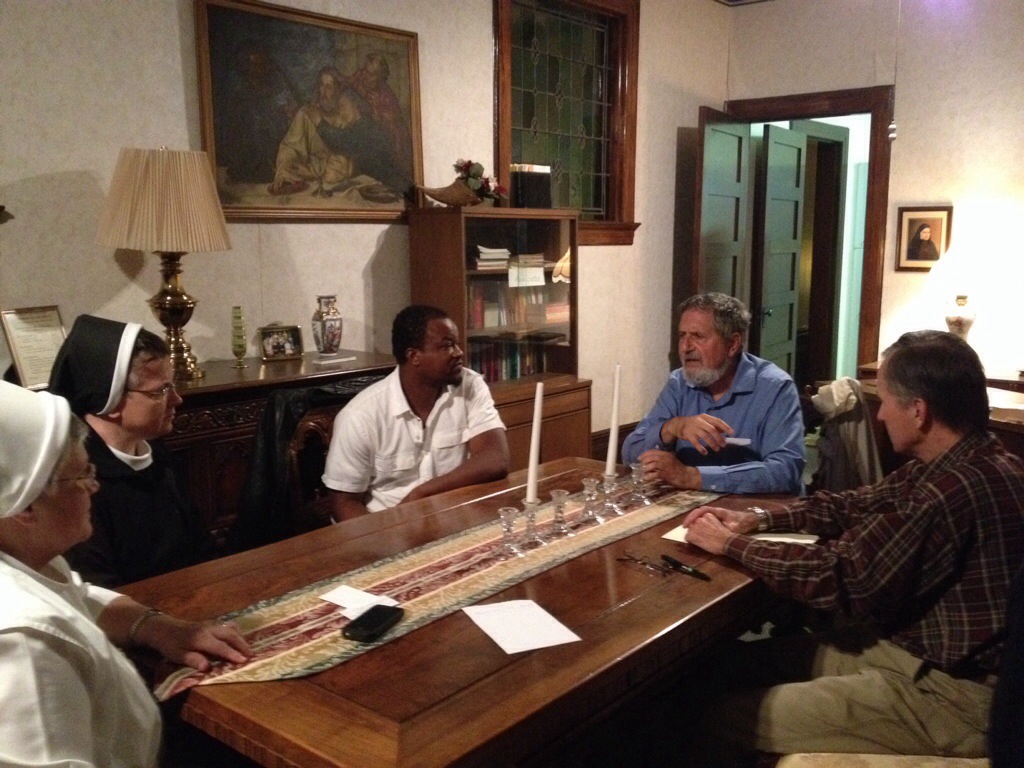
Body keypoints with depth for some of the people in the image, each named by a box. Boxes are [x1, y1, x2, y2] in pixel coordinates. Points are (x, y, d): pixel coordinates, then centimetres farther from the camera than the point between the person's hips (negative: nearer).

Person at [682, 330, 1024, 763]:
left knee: (723, 720, -11)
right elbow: (856, 505, 14)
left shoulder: (956, 489, -29)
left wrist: (731, 543, -11)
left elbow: (836, 576, -24)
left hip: (952, 695, -10)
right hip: (921, 647, 10)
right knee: (734, 665, 10)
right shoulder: (958, 465, 3)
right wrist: (758, 519, 2)